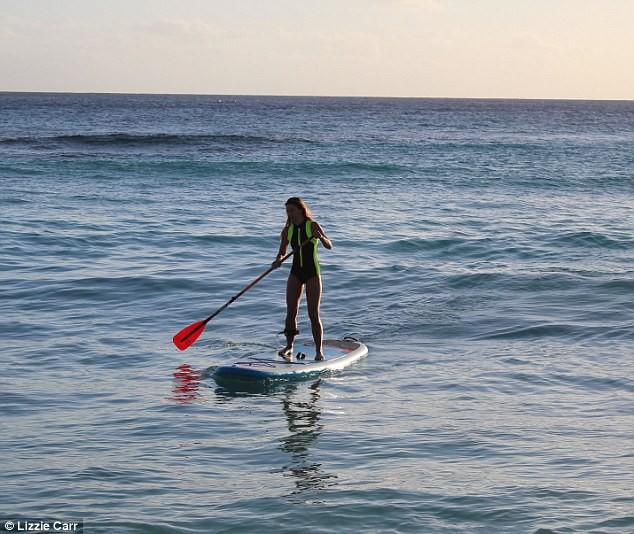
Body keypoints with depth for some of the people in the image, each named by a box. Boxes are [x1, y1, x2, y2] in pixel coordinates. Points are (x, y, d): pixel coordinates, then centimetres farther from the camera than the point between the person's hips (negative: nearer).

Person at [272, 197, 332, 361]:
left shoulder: (312, 225, -8)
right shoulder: (288, 230, 5)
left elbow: (329, 246, -16)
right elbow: (282, 251, 11)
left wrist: (321, 237, -36)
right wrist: (278, 260, -11)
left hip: (312, 273, -4)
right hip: (296, 273, 4)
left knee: (313, 314, -5)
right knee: (291, 311, -1)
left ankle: (319, 350, 1)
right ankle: (289, 347, 9)